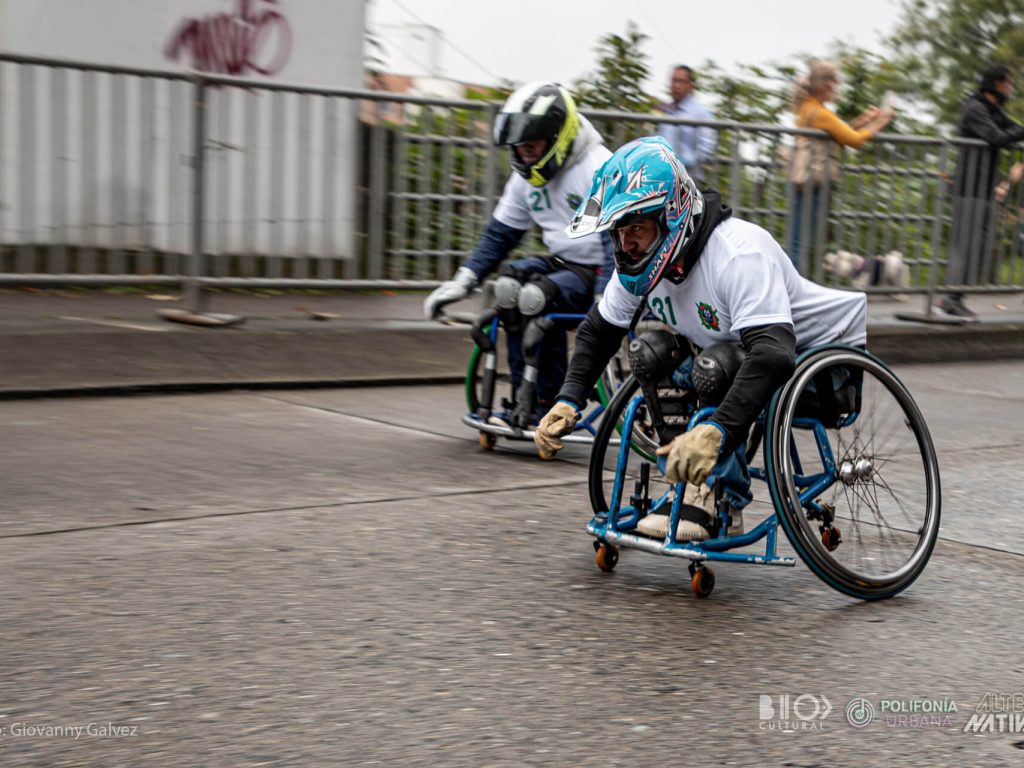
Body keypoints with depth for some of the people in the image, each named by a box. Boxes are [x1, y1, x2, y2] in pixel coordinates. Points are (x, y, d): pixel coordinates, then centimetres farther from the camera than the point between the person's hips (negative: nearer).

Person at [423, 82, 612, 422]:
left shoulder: (599, 169, -16)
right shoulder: (526, 175, 8)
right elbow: (500, 234, 13)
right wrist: (462, 281, 1)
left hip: (598, 273, -7)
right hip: (561, 263, 7)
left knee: (536, 296, -31)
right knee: (508, 281, -21)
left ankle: (550, 404, -14)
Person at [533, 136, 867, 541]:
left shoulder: (739, 253, -35)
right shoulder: (641, 259, -11)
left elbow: (773, 353, -47)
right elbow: (598, 330, 3)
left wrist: (715, 431, -60)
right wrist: (567, 402, -13)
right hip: (740, 349, 8)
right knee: (651, 353, -14)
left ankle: (722, 503, -22)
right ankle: (690, 485, -6)